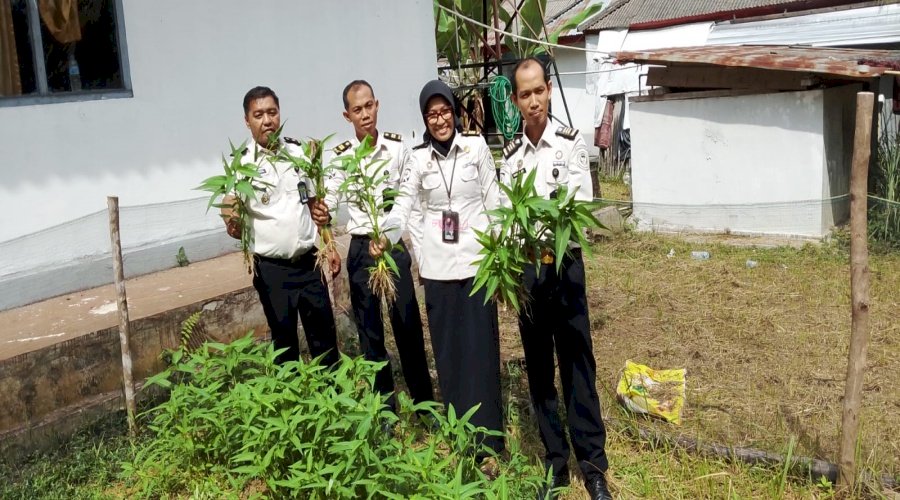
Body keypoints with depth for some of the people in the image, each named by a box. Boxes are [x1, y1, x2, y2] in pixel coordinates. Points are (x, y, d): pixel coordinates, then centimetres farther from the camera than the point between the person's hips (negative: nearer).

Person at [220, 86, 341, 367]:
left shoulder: (299, 153, 3)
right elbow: (237, 230, -7)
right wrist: (232, 223, -30)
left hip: (309, 262, 3)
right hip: (272, 270, -3)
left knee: (324, 335, 12)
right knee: (285, 341, 10)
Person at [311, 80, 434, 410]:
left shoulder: (398, 146, -3)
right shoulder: (341, 156, -3)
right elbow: (329, 200, -9)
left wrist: (421, 242, 3)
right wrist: (321, 212, -32)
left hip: (395, 244, -1)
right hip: (361, 249, 1)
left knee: (408, 323, 4)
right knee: (369, 328, 9)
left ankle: (424, 401, 20)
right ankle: (384, 404, 24)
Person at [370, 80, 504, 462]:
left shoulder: (476, 147, 0)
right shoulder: (418, 158, 4)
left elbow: (493, 200, 3)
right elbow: (403, 205, -4)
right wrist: (384, 236, -23)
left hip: (476, 260, -2)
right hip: (438, 265, 2)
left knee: (480, 350, 1)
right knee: (448, 350, 8)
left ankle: (486, 442, 11)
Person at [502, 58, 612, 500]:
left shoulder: (571, 141, -3)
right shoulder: (510, 154, 7)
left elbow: (582, 203, -11)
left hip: (564, 262, -3)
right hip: (525, 266, 4)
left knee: (577, 364, 1)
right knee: (538, 368, 9)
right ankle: (555, 464, 22)